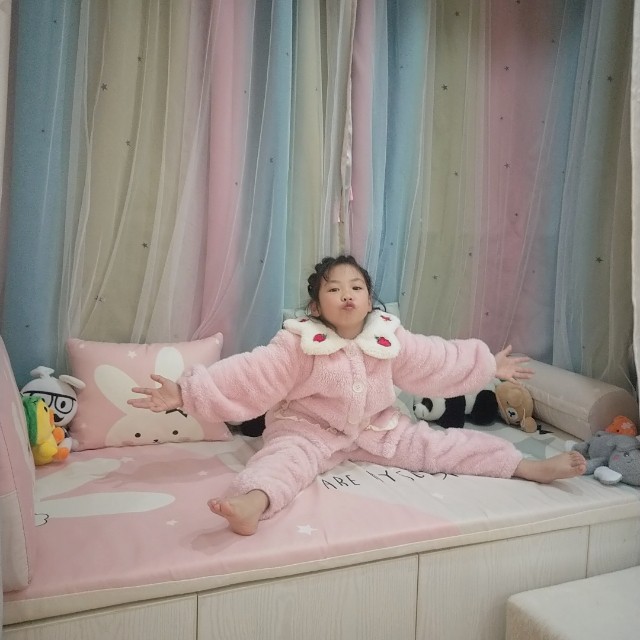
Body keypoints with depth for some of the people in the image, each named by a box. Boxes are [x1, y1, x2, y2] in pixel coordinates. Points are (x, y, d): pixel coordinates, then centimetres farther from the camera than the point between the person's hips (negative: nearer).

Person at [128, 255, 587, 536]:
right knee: (285, 456, -36)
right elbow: (246, 373, -22)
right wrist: (185, 392, -33)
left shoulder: (389, 339, -3)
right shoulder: (298, 345, -16)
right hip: (309, 430, -4)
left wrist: (489, 366, 16)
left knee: (439, 445, -3)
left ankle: (528, 467, 1)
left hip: (377, 429, 5)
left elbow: (437, 359, 10)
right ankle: (253, 503, -69)